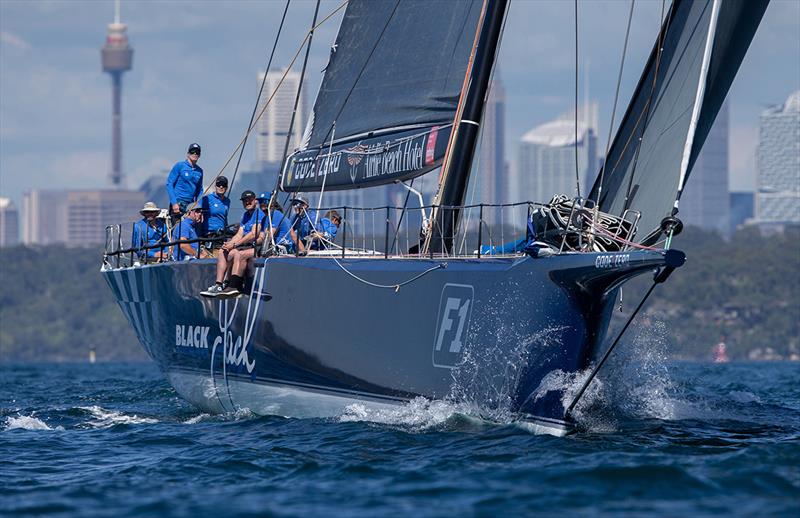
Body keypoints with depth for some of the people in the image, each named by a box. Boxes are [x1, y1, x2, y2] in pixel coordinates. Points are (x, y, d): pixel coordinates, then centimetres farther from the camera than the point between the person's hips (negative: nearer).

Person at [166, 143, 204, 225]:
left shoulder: (199, 171, 13)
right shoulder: (179, 166, -2)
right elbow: (169, 184, -4)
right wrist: (174, 203, -13)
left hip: (191, 205, 5)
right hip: (178, 203, -5)